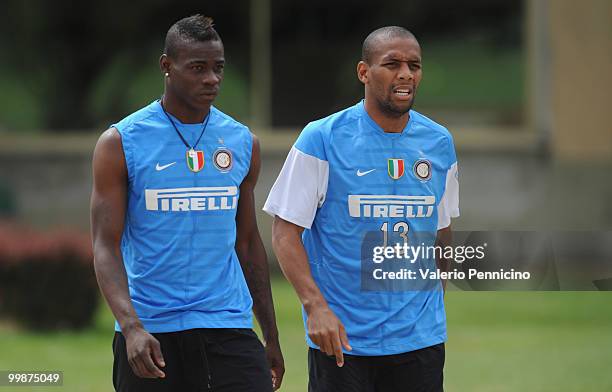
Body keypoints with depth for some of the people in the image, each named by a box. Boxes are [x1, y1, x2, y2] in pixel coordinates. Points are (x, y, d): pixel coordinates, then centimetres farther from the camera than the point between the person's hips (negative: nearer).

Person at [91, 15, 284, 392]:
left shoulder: (242, 142, 9)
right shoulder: (120, 144, -3)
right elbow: (106, 246, -8)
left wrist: (271, 337, 15)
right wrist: (131, 326, -23)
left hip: (229, 327, 2)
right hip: (150, 334, -2)